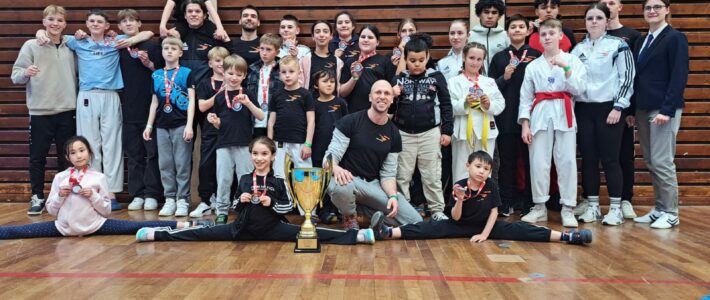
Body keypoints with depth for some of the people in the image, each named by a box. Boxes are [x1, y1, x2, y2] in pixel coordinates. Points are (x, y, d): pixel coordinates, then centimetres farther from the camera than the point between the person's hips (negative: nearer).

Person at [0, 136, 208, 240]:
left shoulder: (99, 177, -2)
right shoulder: (60, 178, 3)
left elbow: (107, 210, -1)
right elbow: (51, 210, 7)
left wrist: (92, 195, -16)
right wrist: (60, 195, -11)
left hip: (95, 225, -3)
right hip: (64, 227, 3)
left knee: (135, 227, -18)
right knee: (18, 232, -7)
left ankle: (183, 225, -27)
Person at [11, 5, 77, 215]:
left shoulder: (71, 46, 7)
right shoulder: (31, 45, 0)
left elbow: (77, 73, 16)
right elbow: (15, 76, -2)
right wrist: (26, 73, -25)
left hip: (67, 110, 2)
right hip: (40, 111, -2)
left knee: (66, 156, 9)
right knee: (37, 156, 3)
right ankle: (37, 197, 14)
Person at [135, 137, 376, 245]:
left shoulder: (278, 182, -4)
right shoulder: (244, 180, 4)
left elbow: (288, 206, -3)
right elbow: (235, 205, 11)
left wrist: (272, 203, -17)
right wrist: (240, 201, -10)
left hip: (272, 229, -3)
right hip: (244, 228, 3)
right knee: (203, 233, -5)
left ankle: (356, 236, -28)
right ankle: (157, 234, -6)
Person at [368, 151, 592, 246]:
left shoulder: (490, 185, -9)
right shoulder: (460, 185, -14)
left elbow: (494, 212, -4)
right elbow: (455, 218, -14)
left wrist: (485, 234, -14)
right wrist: (459, 200, -32)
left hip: (485, 226, 1)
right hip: (461, 226, -1)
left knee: (517, 230, -14)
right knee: (433, 228, -23)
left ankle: (566, 237, -20)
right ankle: (388, 233, -40)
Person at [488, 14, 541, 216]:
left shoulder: (537, 55, 5)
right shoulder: (499, 57, 10)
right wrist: (504, 77, -9)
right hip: (506, 116, 1)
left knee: (530, 158, 3)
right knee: (506, 159, 4)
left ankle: (530, 201, 14)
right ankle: (506, 202, 12)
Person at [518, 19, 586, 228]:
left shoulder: (572, 60, 6)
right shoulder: (533, 66, 8)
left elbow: (579, 89, -5)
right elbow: (525, 97, 6)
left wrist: (566, 68, -16)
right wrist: (525, 124, -1)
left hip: (563, 115, -1)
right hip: (540, 114, 1)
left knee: (567, 161, -2)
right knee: (538, 162, 1)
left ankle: (567, 208, 7)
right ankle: (539, 207, 13)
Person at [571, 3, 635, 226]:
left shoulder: (618, 45, 0)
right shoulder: (577, 49, 11)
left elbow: (627, 77, -4)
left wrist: (618, 107, -11)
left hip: (608, 109, -4)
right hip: (583, 109, 4)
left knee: (610, 159, -2)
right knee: (588, 159, 5)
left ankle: (615, 208, 7)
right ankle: (592, 206, 15)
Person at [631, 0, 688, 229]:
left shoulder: (675, 38, -4)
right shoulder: (641, 41, 16)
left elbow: (679, 77, -12)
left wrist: (667, 109, -19)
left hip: (663, 109, -7)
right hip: (643, 109, 7)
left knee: (662, 161, -6)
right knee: (650, 162, 8)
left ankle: (671, 213, 5)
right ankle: (659, 209, 17)